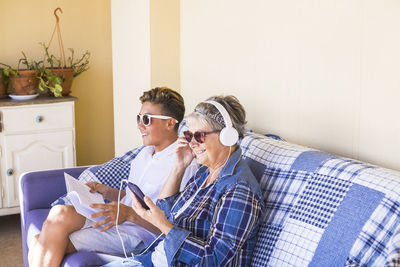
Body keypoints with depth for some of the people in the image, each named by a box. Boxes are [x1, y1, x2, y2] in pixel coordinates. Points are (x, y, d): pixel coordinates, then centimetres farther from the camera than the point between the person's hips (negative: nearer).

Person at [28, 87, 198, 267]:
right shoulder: (145, 152, 20)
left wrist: (129, 213, -25)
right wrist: (106, 191, 9)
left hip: (135, 233, -8)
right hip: (110, 219, 8)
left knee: (59, 214, -22)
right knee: (40, 244, -12)